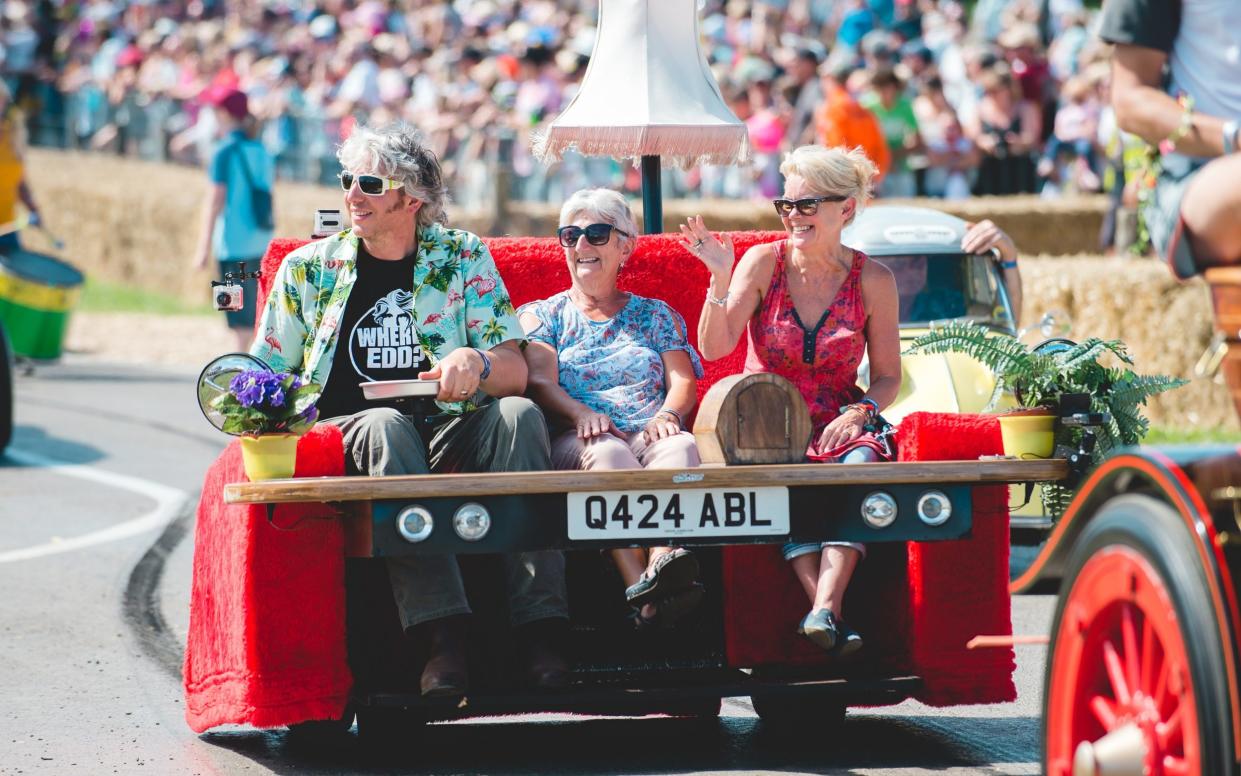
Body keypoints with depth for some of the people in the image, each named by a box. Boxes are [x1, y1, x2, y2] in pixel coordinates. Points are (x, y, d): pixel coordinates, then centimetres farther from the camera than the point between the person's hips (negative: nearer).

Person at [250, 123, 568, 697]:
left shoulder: (464, 257, 12)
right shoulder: (309, 268, 13)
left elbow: (516, 373, 4)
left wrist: (475, 362, -20)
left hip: (452, 434, 1)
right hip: (346, 431, -1)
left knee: (519, 414, -31)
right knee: (385, 424, -36)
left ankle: (540, 628, -40)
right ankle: (443, 635, -49)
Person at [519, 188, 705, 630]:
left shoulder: (656, 315, 28)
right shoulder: (541, 315, 23)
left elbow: (684, 380, 13)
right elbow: (540, 382, 4)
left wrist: (669, 415, -13)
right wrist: (581, 413, -19)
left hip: (650, 435, 2)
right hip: (576, 441, -1)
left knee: (680, 445, -37)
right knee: (606, 452, -40)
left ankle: (663, 561, -66)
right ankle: (641, 590, -63)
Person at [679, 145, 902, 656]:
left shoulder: (872, 281, 2)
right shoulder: (765, 263, 0)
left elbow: (887, 377, 8)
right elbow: (713, 347, -8)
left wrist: (860, 412, -12)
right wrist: (720, 278, -21)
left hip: (837, 424, 1)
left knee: (861, 461, -35)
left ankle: (825, 608, -48)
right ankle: (826, 608, -45)